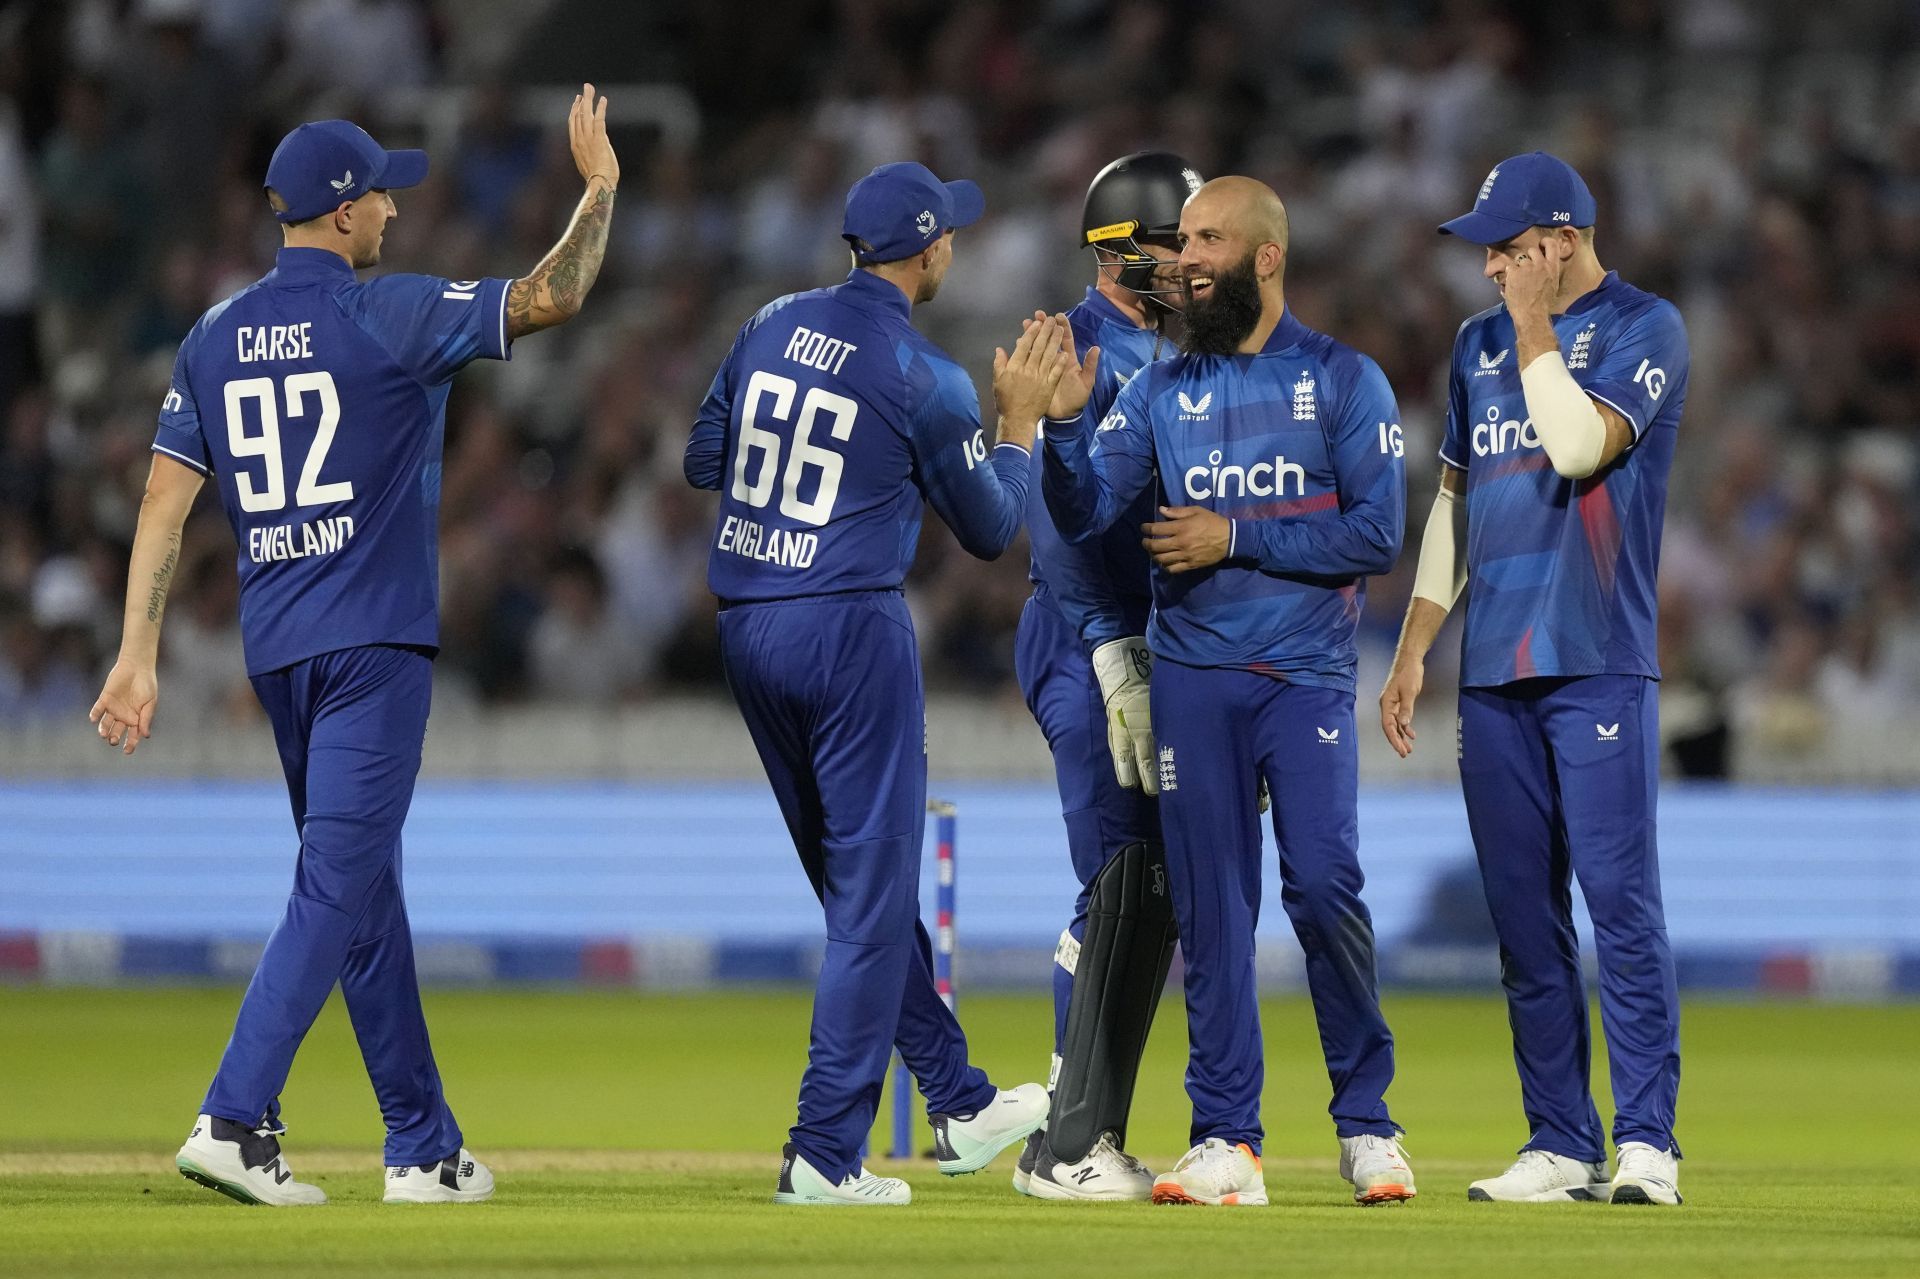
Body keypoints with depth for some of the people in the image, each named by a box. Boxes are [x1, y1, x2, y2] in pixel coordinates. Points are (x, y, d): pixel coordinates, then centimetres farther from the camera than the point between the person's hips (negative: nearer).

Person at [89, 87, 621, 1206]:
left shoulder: (217, 338, 8)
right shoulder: (391, 317, -9)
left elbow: (164, 502, 4)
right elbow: (554, 296, -12)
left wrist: (140, 654, 3)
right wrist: (600, 183, 3)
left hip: (276, 651, 7)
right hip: (374, 643, -7)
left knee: (364, 885, 14)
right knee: (340, 883, -10)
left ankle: (427, 1147, 18)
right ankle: (236, 1121, -23)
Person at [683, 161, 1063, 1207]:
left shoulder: (773, 326, 5)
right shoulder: (927, 380, -11)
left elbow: (702, 462, 14)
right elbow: (989, 529, 0)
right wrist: (1018, 417, 12)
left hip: (743, 631, 7)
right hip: (849, 630, -7)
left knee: (859, 878, 16)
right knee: (873, 891, 0)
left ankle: (959, 1105, 27)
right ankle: (825, 1152, -4)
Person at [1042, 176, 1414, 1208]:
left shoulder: (1342, 381, 2)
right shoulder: (1162, 389, 12)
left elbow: (1377, 533, -6)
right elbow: (1082, 513, 3)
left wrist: (1235, 539, -10)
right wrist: (1064, 420, -14)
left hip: (1305, 677, -3)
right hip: (1191, 677, 3)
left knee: (1323, 885, -14)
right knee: (1209, 907, 2)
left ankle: (1365, 1121, 1)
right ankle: (1225, 1141, 6)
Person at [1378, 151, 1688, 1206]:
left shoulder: (1644, 328, -2)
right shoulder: (1481, 344, 18)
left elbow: (1581, 444, -18)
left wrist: (1536, 329, -8)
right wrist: (1412, 650, 16)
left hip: (1600, 665, -6)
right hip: (1494, 673, 7)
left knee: (1620, 902, -11)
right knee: (1523, 919, 5)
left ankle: (1645, 1142, -10)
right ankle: (1560, 1145, 8)